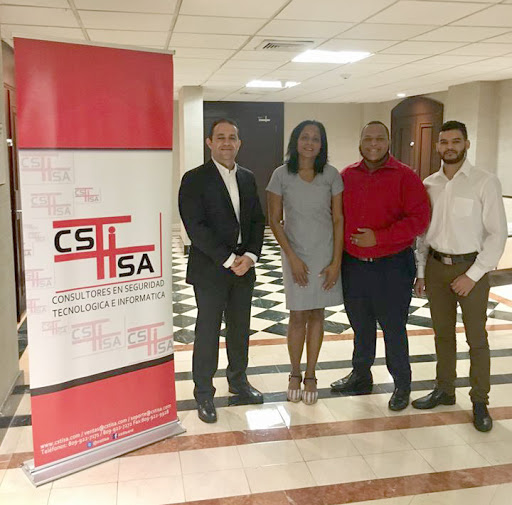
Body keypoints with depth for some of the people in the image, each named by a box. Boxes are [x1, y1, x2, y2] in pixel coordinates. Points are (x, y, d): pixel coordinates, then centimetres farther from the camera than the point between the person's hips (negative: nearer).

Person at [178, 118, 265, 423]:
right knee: (208, 332, 4)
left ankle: (238, 382, 34)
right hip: (210, 269, -5)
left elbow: (258, 221, 8)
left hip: (244, 266, 5)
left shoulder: (248, 178, 10)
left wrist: (249, 256, -8)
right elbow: (195, 226, -15)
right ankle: (204, 394, 18)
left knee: (240, 329, 16)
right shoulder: (195, 179, -7)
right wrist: (228, 260, -18)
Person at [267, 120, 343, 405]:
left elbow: (338, 219, 0)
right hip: (295, 255, -1)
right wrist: (292, 258, -8)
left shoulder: (331, 175, -1)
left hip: (325, 253, 1)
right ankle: (295, 374, 22)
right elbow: (275, 221, -2)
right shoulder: (282, 175, -4)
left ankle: (310, 376, 22)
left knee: (317, 315, 9)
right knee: (298, 316, 4)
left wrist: (336, 261, -6)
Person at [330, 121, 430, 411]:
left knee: (393, 328, 6)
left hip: (391, 267, -4)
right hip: (353, 265, 4)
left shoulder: (404, 176, -6)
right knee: (361, 325, 17)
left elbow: (420, 218, -13)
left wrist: (379, 237, -20)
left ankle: (402, 385, 24)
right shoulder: (347, 176, 6)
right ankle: (361, 377, 35)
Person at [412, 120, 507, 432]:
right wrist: (420, 272, 8)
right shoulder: (429, 184, 5)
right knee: (443, 333, 15)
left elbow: (498, 233, -10)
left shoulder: (485, 182, -8)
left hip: (470, 267, -4)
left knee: (476, 337, 5)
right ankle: (444, 390, 30)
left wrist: (473, 275, -14)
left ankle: (480, 401, 20)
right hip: (436, 266, 4)